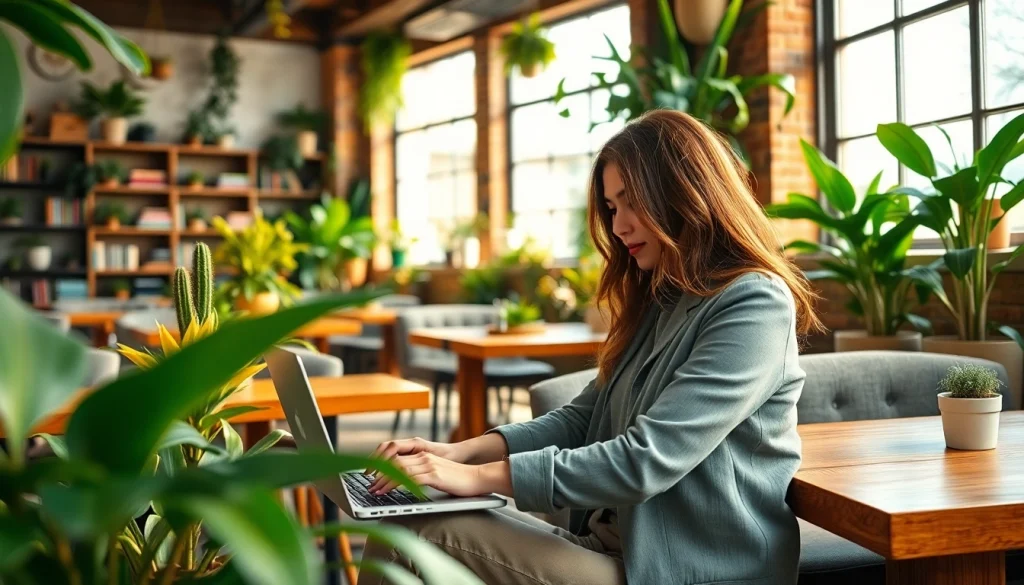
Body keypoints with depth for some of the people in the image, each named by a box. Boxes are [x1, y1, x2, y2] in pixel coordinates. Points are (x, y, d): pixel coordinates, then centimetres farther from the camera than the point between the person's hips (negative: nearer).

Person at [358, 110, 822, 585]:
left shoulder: (754, 305, -14)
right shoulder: (660, 301, 14)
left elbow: (646, 462, -23)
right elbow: (581, 419, 13)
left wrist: (481, 477, -19)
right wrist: (462, 451, -3)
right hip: (611, 543, 8)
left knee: (419, 538, -20)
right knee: (406, 526, -11)